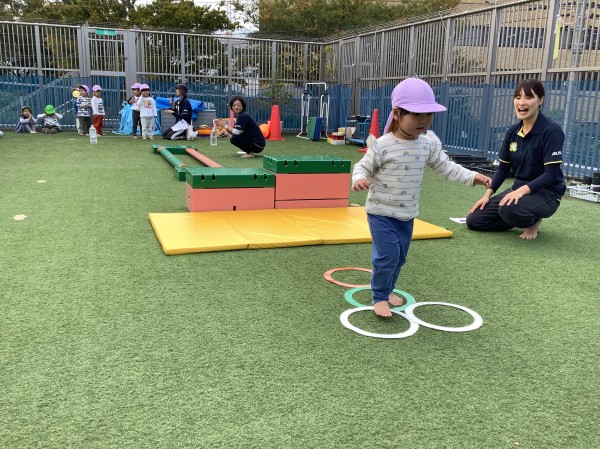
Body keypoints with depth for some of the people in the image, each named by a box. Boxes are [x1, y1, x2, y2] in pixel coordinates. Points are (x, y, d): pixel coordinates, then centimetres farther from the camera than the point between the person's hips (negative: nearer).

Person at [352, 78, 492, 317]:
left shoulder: (429, 142, -2)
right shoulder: (383, 145, -17)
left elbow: (444, 166, 8)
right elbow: (363, 166, -9)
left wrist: (472, 177, 1)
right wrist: (359, 179, -32)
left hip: (407, 213, 6)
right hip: (381, 212, -6)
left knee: (400, 256, 16)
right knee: (387, 255, -11)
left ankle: (387, 289, 37)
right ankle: (379, 296, 9)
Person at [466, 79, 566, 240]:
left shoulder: (551, 131, -17)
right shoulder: (513, 131, 3)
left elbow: (551, 174, -21)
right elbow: (503, 167, 9)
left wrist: (523, 190, -33)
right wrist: (488, 194, -2)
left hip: (546, 193, -7)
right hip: (518, 189, 7)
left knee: (509, 209, -39)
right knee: (473, 220, -3)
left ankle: (533, 221, -4)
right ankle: (523, 219, 13)